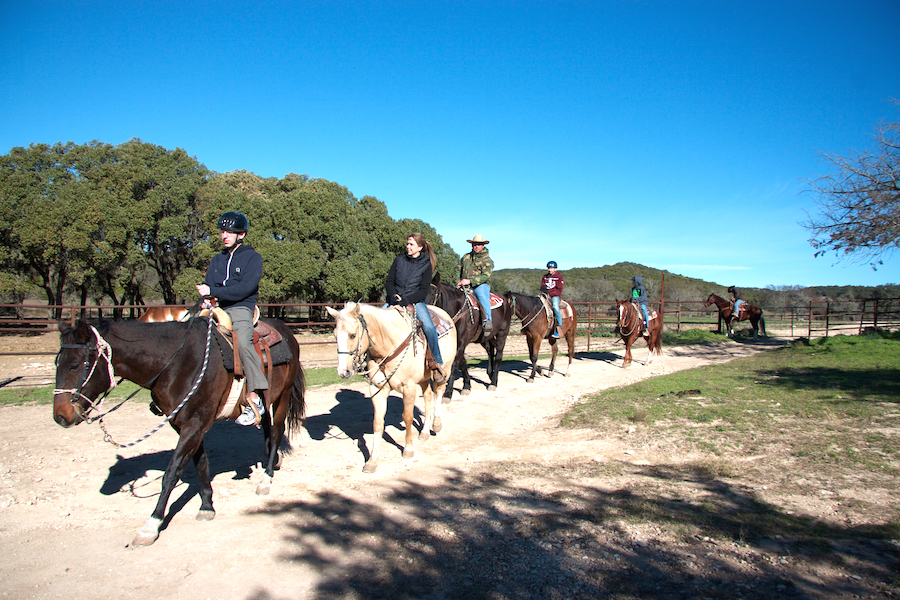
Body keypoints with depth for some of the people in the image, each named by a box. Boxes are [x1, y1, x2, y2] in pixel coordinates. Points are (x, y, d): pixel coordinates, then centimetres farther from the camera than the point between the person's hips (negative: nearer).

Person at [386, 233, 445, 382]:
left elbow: (423, 291, -7)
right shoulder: (399, 259, 8)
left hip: (415, 301, -3)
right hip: (395, 300, 3)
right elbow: (389, 282, 8)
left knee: (429, 328, -26)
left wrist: (406, 300, -21)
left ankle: (436, 365, -14)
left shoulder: (426, 264, 0)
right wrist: (393, 296, -13)